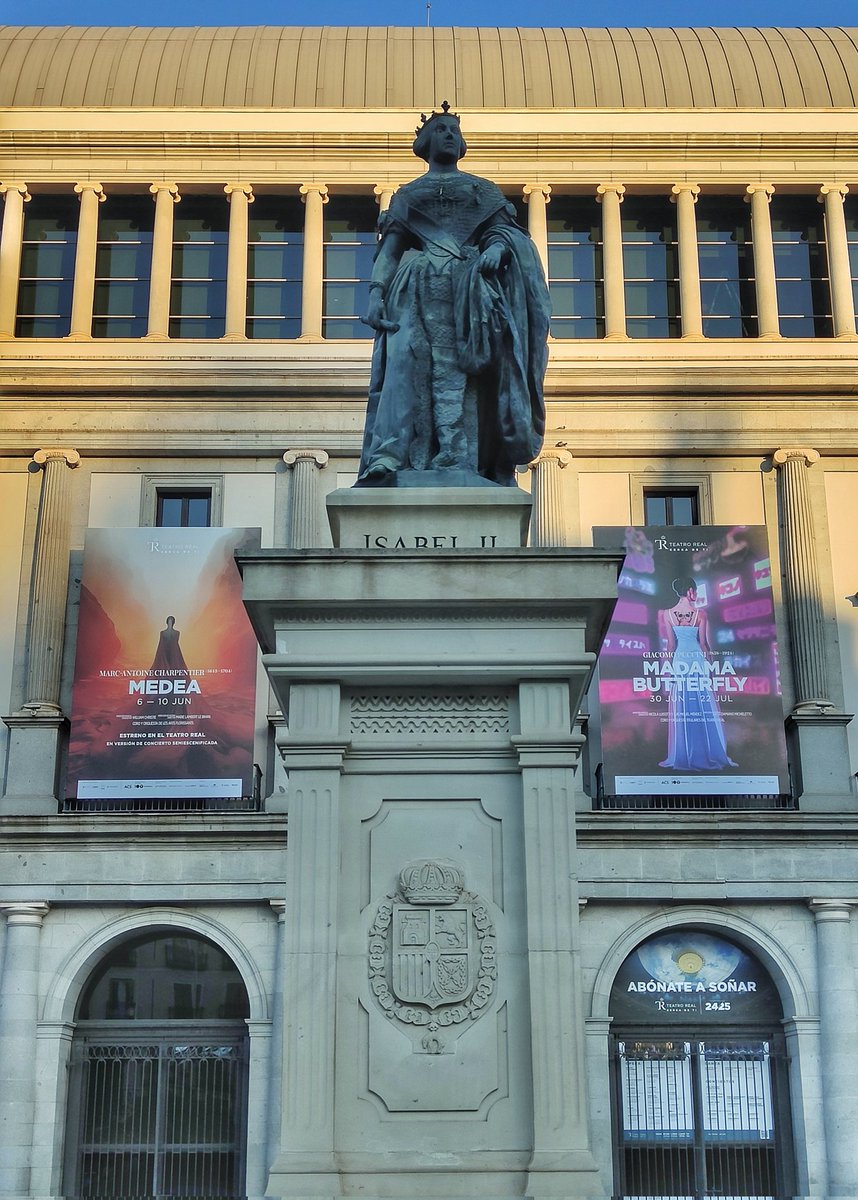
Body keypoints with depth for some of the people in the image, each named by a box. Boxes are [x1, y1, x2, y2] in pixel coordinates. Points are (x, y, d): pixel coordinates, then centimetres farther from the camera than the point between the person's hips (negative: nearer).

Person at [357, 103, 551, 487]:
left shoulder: (484, 191, 26)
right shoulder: (407, 195, 26)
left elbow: (506, 228, 10)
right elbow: (388, 250, 14)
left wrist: (497, 247, -14)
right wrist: (376, 293, -3)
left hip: (470, 287, 0)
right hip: (419, 289, 0)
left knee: (458, 368, -19)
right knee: (405, 359, -22)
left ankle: (457, 464, -28)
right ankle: (387, 459, -36)